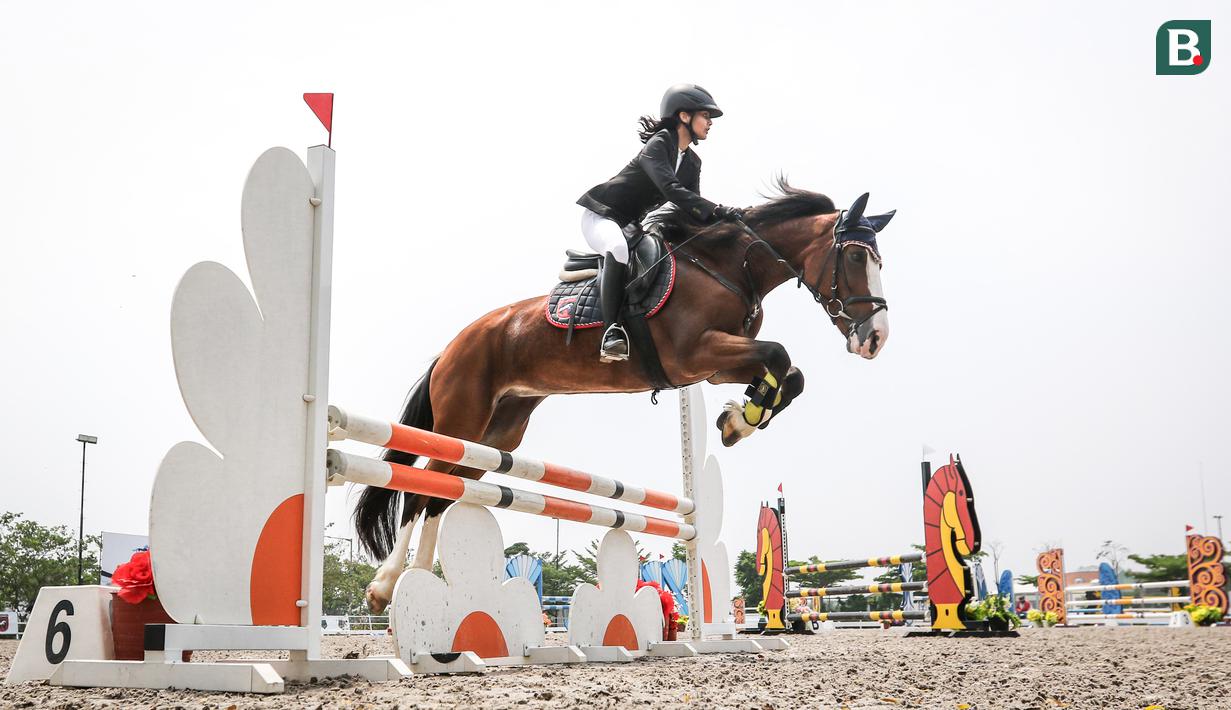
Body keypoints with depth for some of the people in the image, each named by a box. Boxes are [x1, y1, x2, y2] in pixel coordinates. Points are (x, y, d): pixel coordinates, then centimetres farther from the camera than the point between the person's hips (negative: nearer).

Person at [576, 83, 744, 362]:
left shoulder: (692, 163, 9)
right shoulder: (658, 144, -17)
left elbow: (692, 208, 1)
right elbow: (671, 190, -32)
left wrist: (716, 221, -19)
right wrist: (717, 211, -38)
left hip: (632, 225, 9)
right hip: (601, 216, -9)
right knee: (618, 248, -40)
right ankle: (612, 329, -38)